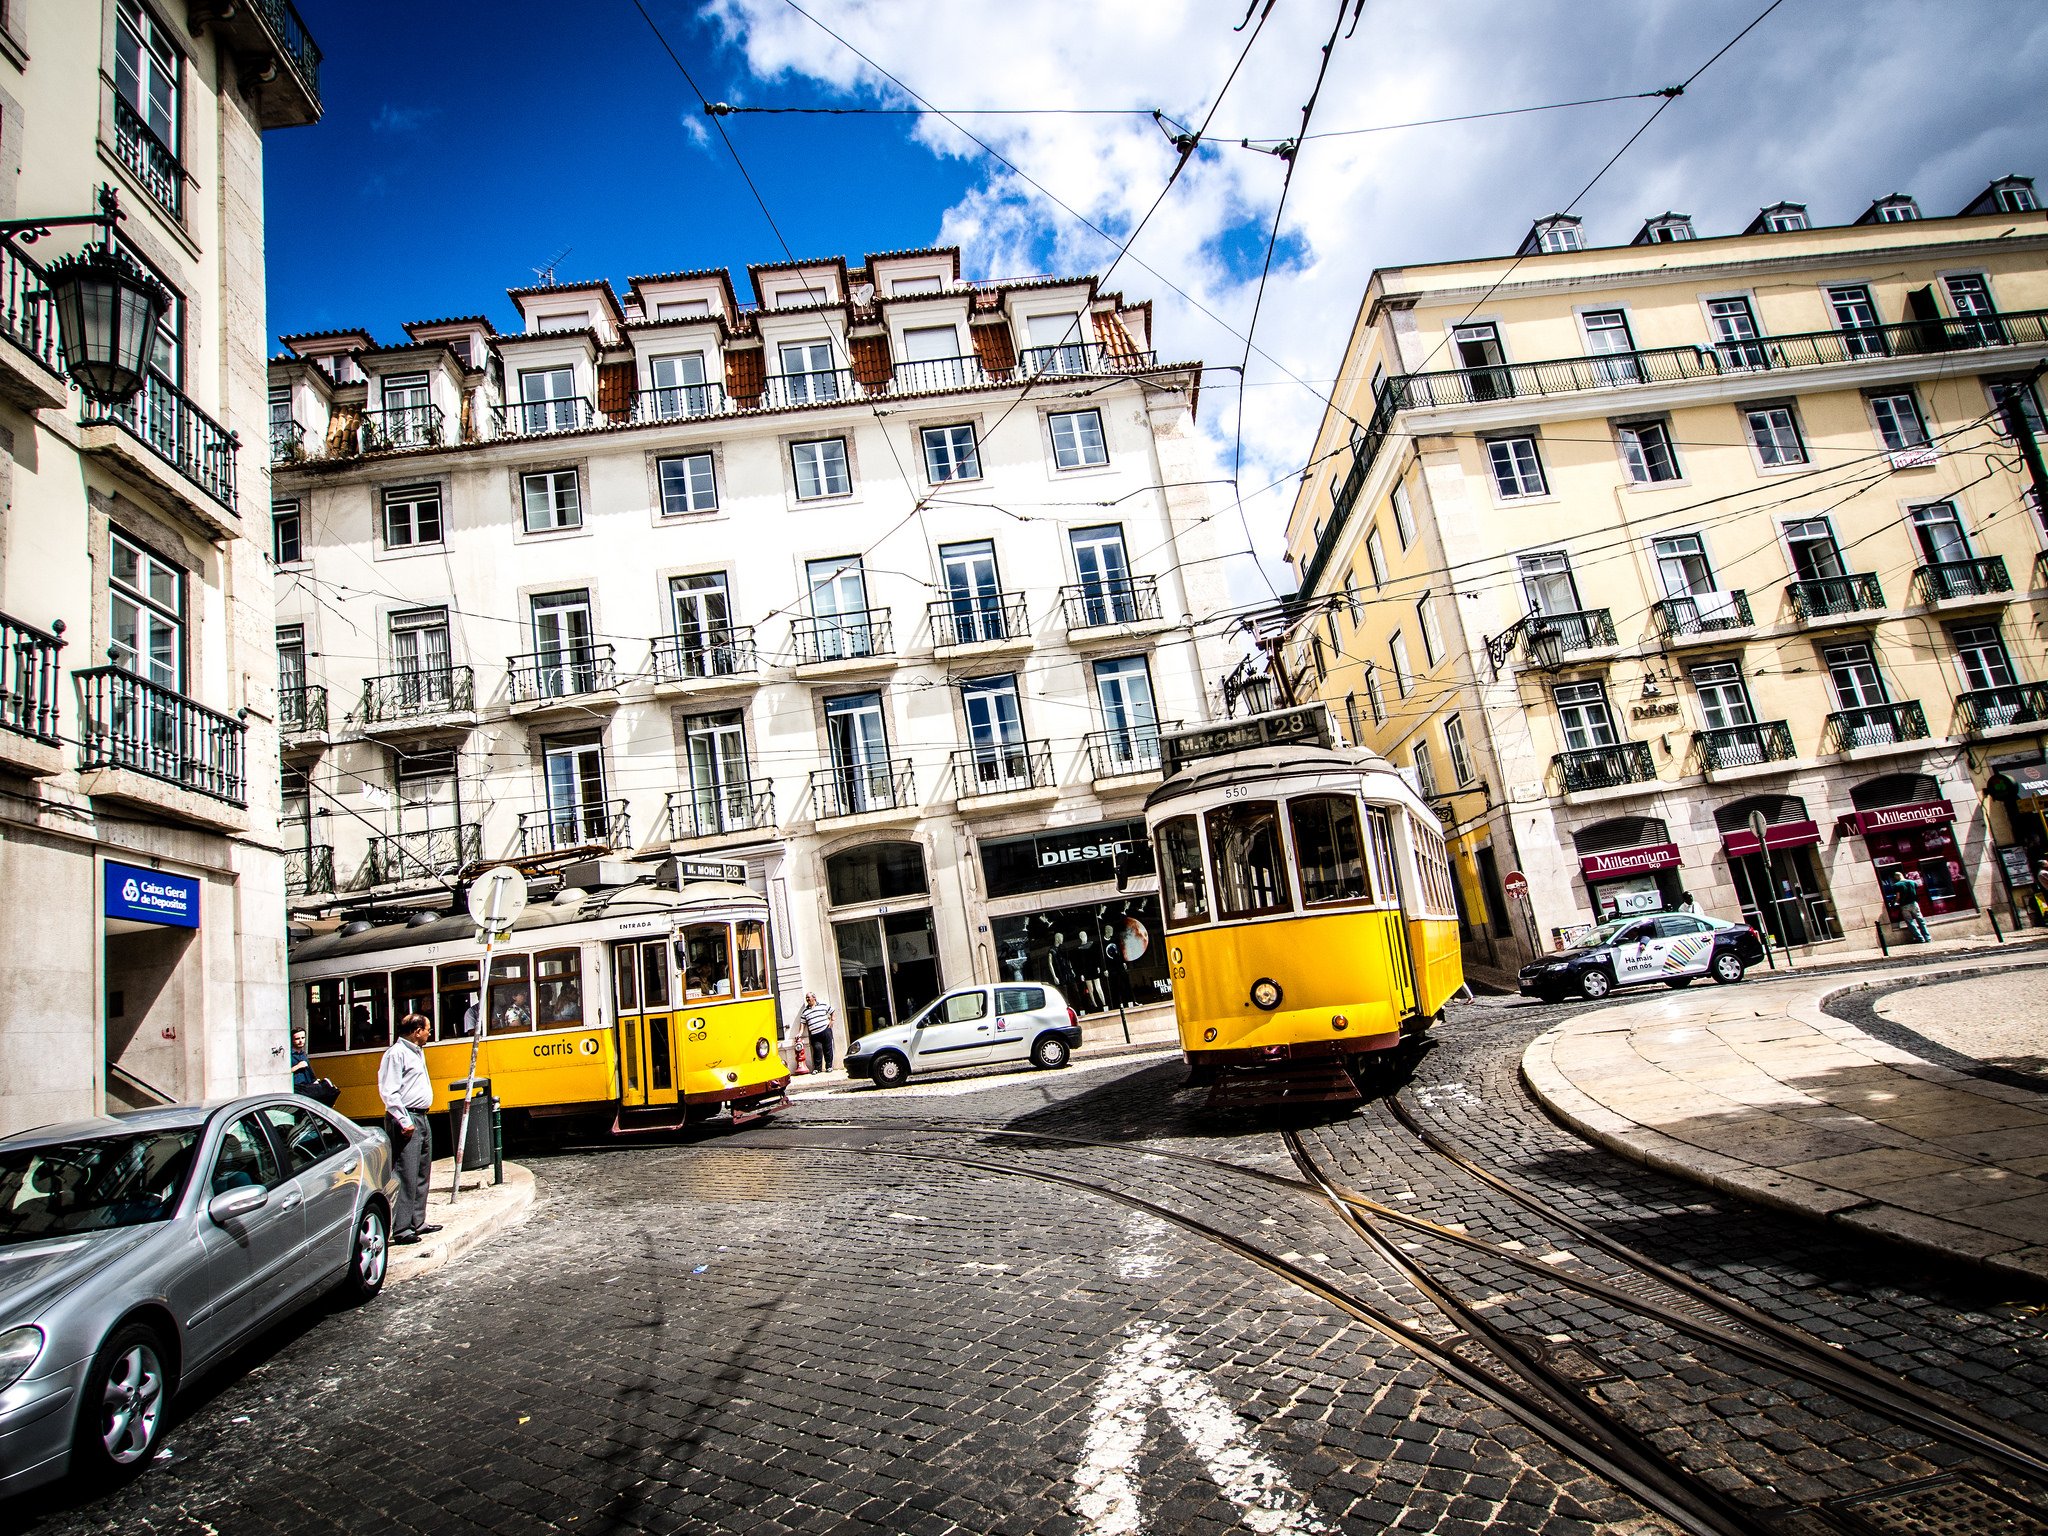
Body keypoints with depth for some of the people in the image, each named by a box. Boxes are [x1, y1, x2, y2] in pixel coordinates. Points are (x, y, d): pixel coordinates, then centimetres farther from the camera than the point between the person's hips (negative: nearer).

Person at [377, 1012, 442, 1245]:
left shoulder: (417, 1052, 16)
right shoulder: (396, 1053, -13)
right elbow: (388, 1092, -19)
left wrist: (418, 1117, 21)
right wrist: (404, 1121, -21)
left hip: (421, 1118, 10)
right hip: (406, 1119, -10)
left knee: (422, 1173, 14)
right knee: (406, 1175, -9)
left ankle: (417, 1221, 22)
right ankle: (401, 1228, -6)